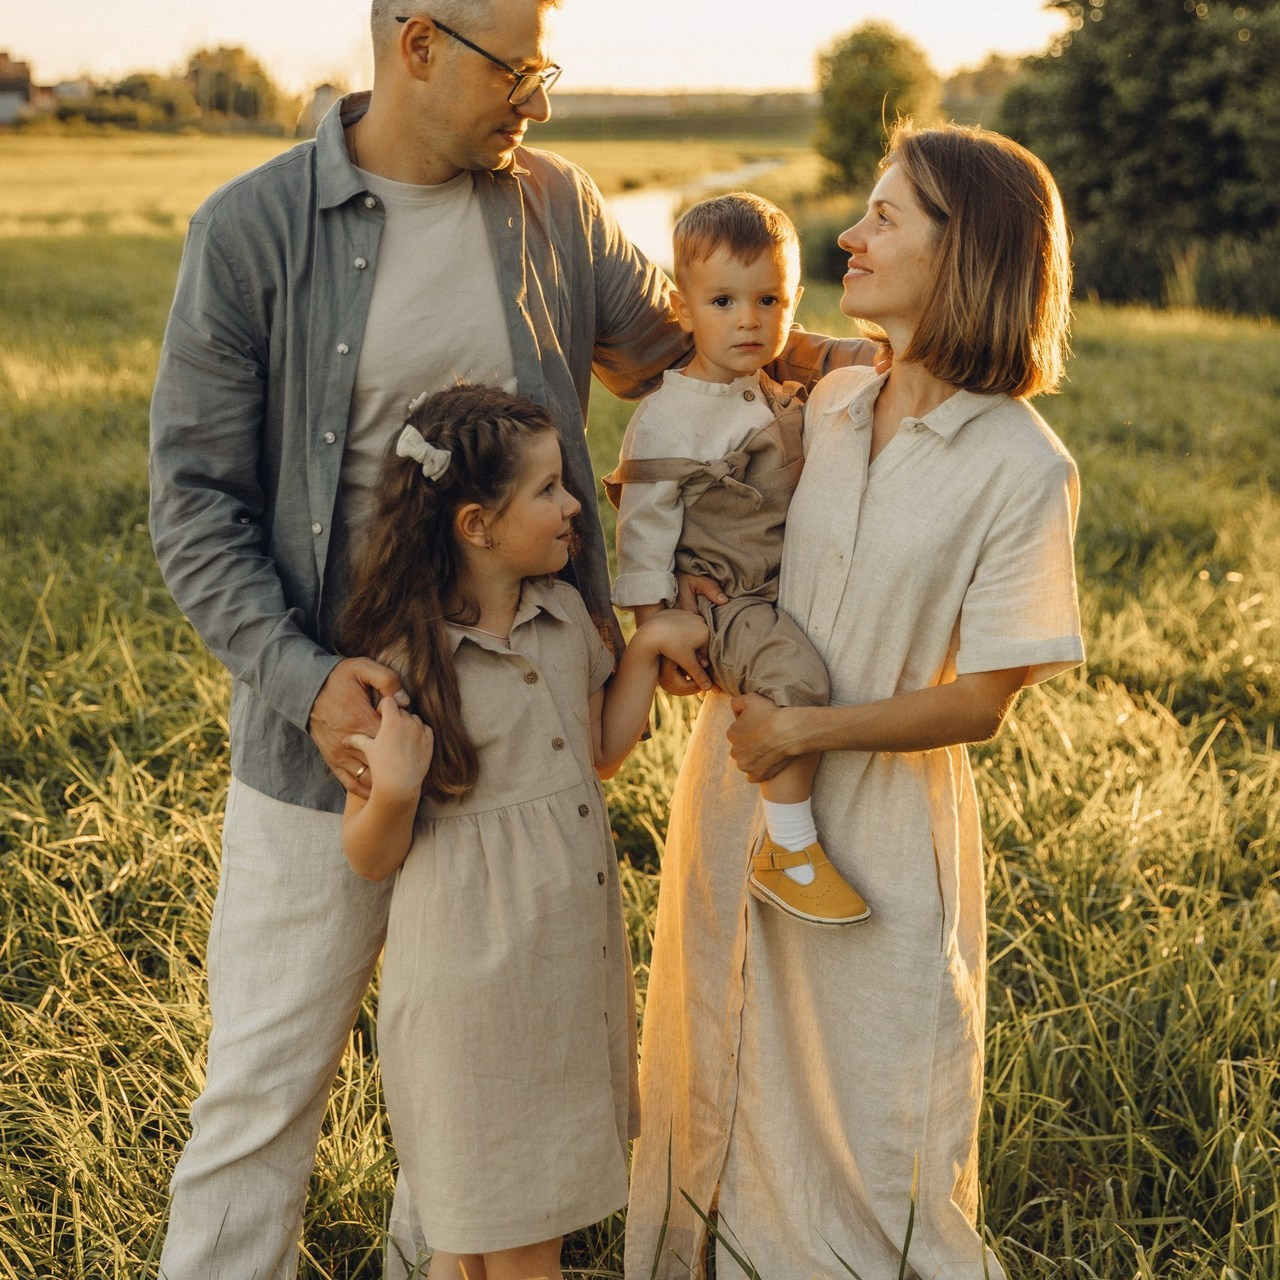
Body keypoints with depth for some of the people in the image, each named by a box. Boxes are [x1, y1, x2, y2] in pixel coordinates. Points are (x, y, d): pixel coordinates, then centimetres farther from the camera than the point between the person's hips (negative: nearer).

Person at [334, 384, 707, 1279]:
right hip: (478, 966, -6)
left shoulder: (565, 613, 2)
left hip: (577, 953, 7)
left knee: (547, 1199, 20)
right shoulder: (401, 664, -17)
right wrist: (395, 790, -31)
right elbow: (372, 858, -10)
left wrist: (647, 646, 4)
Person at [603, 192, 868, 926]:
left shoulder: (788, 398, 9)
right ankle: (788, 852, -17)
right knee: (797, 675, -28)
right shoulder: (668, 418, -13)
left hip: (793, 587, 8)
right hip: (719, 598, -8)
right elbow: (646, 524, -11)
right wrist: (653, 624, -13)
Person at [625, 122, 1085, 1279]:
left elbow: (979, 702, -13)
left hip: (876, 830, -5)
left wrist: (805, 729, -17)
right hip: (739, 795, 6)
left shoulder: (1023, 468, -15)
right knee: (714, 1084, 21)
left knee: (867, 1119, 9)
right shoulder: (822, 406, 1)